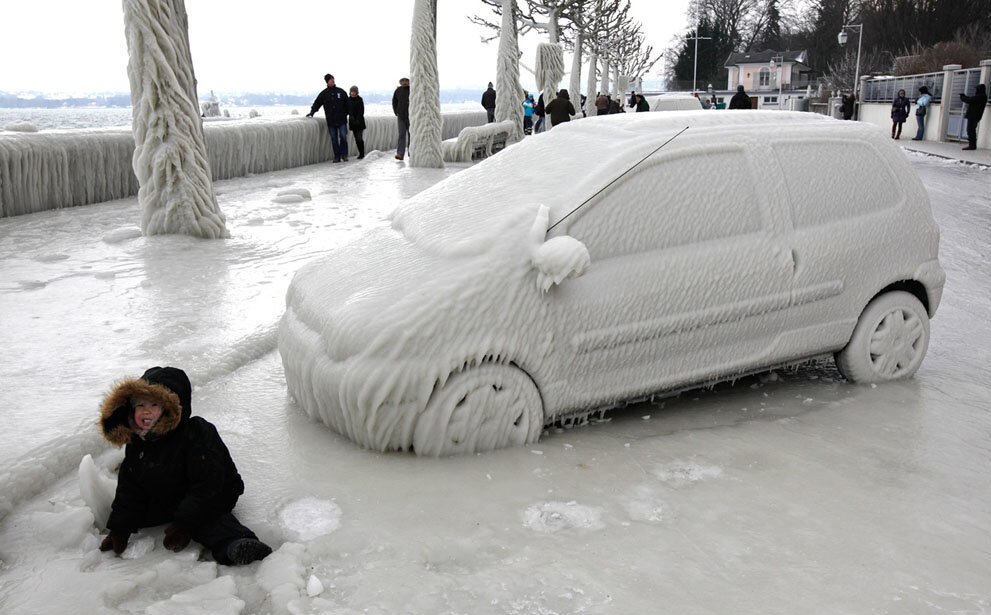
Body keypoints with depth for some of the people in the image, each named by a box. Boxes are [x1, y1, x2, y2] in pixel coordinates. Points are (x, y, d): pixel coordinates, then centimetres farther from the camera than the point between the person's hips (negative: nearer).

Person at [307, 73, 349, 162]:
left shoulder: (341, 92, 6)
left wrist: (346, 114, 4)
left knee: (343, 137, -5)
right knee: (334, 139, 3)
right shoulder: (324, 93, 6)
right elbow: (317, 103, 3)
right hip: (331, 121, 1)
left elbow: (347, 104, 10)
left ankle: (344, 155, 5)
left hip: (342, 119, -1)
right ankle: (337, 157, 8)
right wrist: (312, 112, -10)